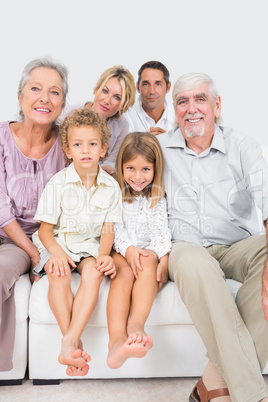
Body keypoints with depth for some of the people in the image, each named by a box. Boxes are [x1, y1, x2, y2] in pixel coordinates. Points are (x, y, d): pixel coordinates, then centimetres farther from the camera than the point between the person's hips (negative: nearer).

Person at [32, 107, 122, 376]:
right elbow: (45, 229, -4)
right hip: (57, 243, -1)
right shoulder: (58, 183, -5)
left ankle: (69, 342, -37)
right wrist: (56, 251, -25)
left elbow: (108, 229, 3)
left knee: (94, 272, -32)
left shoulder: (110, 186, 2)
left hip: (90, 246, 1)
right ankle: (74, 343, -30)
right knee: (58, 274, -33)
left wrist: (104, 254, -17)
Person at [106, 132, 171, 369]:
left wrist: (163, 259, -17)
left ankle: (136, 324, -48)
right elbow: (113, 229, -1)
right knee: (125, 272, -33)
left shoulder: (158, 197, 9)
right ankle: (117, 340, -50)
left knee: (149, 259, -34)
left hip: (149, 251, 1)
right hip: (121, 252, -1)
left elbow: (161, 230, 0)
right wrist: (128, 248, -20)